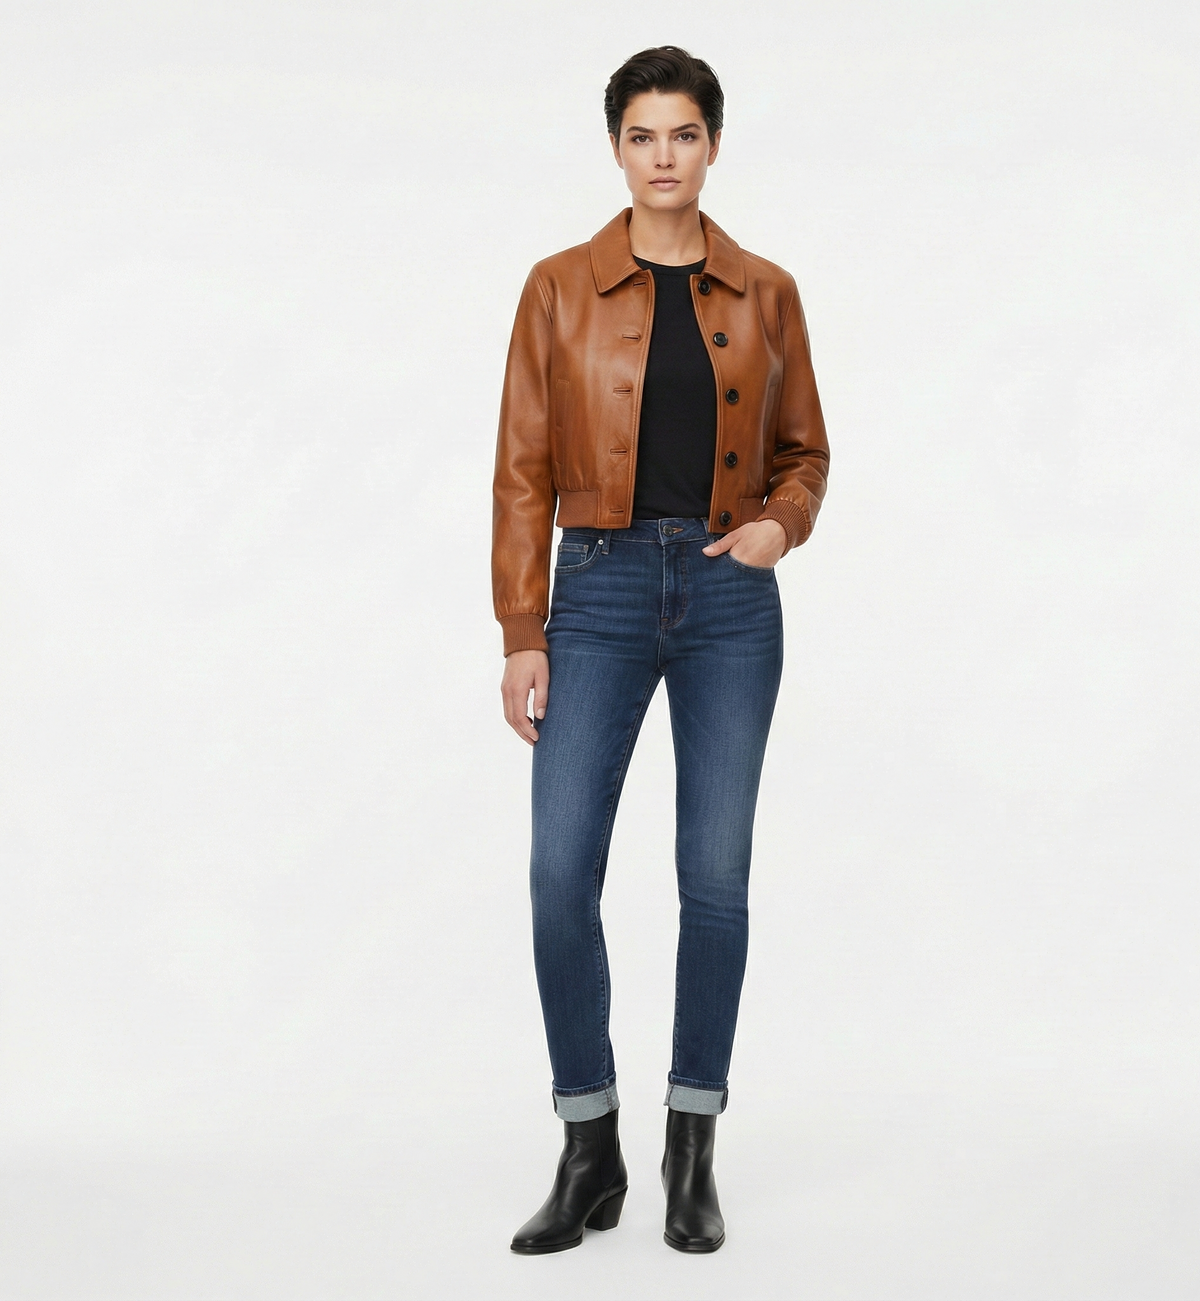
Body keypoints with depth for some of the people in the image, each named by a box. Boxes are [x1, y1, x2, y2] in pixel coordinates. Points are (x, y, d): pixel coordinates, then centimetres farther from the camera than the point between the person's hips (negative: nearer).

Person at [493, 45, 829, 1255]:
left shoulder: (765, 292, 5)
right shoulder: (561, 287, 1)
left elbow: (803, 451, 13)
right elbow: (523, 471, 0)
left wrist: (780, 521, -10)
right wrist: (521, 633, -5)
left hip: (730, 597, 1)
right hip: (602, 588, -1)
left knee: (716, 876, 2)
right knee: (562, 873, -8)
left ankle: (692, 1154, 16)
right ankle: (590, 1153, 9)